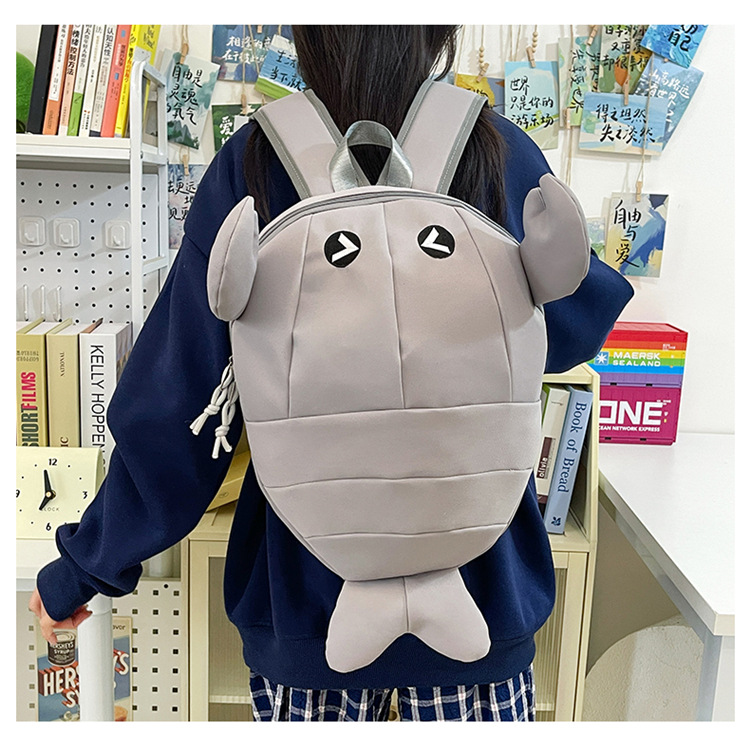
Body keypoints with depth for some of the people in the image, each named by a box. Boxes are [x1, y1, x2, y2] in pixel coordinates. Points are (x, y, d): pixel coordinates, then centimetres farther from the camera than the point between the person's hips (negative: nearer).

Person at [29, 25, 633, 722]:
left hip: (303, 590, 1)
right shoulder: (506, 157, -10)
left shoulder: (255, 165, -12)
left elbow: (177, 391, -10)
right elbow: (580, 323, 5)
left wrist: (86, 565, 2)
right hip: (478, 583, 0)